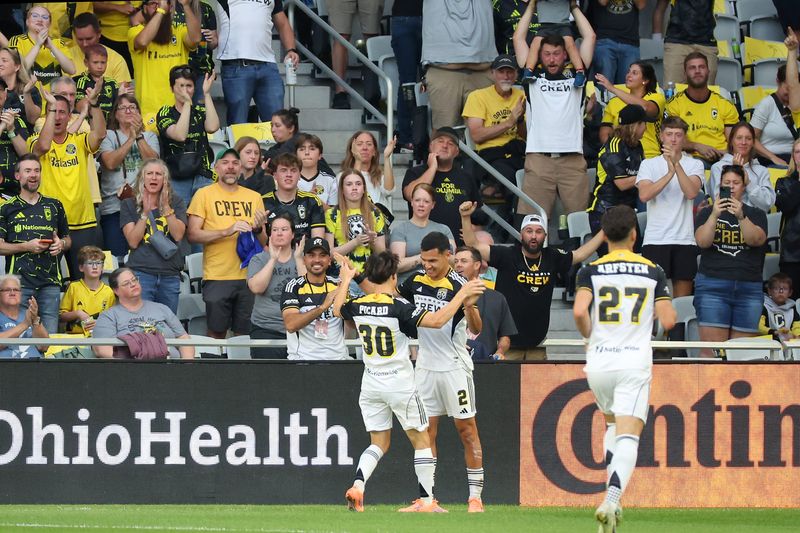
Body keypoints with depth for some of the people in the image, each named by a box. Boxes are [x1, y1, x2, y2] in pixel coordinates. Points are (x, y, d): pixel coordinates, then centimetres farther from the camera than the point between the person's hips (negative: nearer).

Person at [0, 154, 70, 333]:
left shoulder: (54, 206, 16)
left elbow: (67, 239, 25)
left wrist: (61, 244, 1)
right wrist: (27, 246, -10)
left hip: (50, 282, 2)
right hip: (19, 283, -2)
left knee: (51, 336, -2)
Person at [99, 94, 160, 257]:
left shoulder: (149, 136, 15)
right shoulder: (109, 136, 9)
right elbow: (110, 162, -8)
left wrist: (139, 135, -8)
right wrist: (131, 138, -7)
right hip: (114, 205, -1)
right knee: (117, 255, -8)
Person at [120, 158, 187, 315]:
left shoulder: (176, 202, 10)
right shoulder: (129, 205, 7)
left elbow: (178, 235, -4)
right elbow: (133, 241, -4)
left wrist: (165, 207, -10)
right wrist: (145, 212, -11)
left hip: (170, 274, 2)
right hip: (141, 271, -2)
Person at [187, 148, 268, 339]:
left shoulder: (254, 197, 13)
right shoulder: (204, 195, 2)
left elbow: (263, 243, 16)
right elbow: (193, 235, -6)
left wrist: (258, 229, -7)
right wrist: (227, 231, -17)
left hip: (248, 276, 3)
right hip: (217, 277, -3)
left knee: (245, 335, 4)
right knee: (216, 333, -1)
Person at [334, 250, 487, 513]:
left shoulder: (357, 306, 0)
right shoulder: (399, 307, -16)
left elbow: (337, 309, 22)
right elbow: (436, 321, -24)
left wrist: (346, 280, 34)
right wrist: (461, 295, -16)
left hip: (371, 381, 5)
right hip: (400, 382, -5)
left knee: (379, 443, 13)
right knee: (421, 440, 7)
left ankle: (357, 485, -11)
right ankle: (427, 500, 5)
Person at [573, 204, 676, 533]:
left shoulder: (591, 271, 1)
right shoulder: (653, 272, 2)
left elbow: (579, 312, -14)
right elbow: (668, 321, -3)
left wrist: (588, 335, 7)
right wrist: (666, 308, 21)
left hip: (598, 363, 2)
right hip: (635, 364, -2)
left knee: (613, 427, 27)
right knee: (628, 438, -8)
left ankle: (612, 499, 19)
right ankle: (611, 501, -31)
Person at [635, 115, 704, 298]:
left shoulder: (694, 165, 7)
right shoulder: (649, 164, 7)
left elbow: (692, 192, -11)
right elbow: (644, 194, -10)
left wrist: (676, 164, -20)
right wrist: (670, 173, -17)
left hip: (684, 239, 1)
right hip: (655, 239, -1)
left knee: (683, 295, 3)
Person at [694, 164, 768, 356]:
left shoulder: (756, 215, 12)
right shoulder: (707, 213, 11)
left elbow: (757, 239, -8)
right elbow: (702, 241, -7)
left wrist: (741, 217, -25)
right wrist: (715, 215, -22)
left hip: (749, 288, 1)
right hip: (712, 285, -1)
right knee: (712, 348, -11)